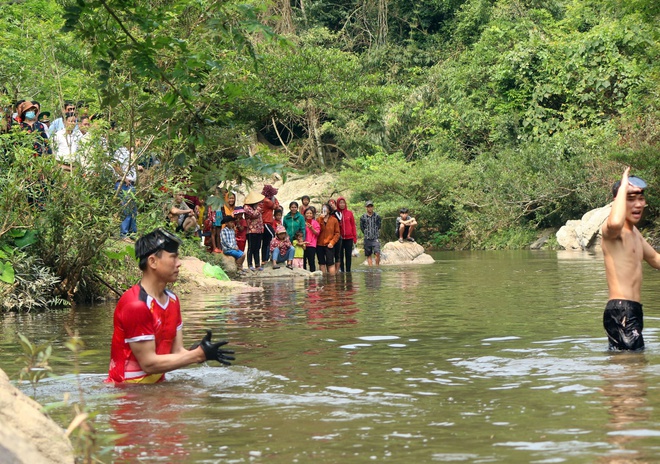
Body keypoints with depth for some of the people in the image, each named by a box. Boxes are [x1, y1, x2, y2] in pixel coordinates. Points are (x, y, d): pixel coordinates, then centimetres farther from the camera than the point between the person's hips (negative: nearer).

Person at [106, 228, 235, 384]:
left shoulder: (172, 300, 9)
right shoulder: (136, 304, -17)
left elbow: (177, 352, 7)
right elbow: (148, 363, -17)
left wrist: (199, 352, -13)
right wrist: (199, 354, -17)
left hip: (157, 384, 7)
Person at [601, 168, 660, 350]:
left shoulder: (634, 232, 20)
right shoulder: (611, 231, -11)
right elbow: (615, 223, -38)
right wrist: (623, 187, -24)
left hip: (633, 310, 10)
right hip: (620, 310, -10)